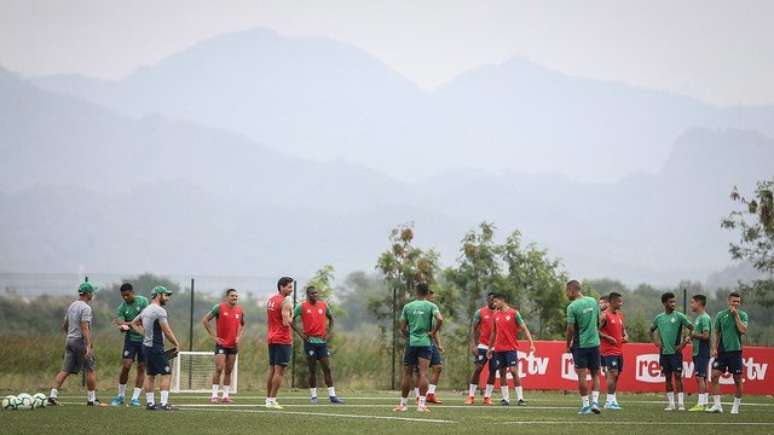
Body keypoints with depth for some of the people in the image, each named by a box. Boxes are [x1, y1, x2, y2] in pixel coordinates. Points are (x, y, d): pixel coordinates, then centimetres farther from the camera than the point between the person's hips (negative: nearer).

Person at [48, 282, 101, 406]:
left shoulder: (72, 306, 14)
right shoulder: (85, 308, -12)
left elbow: (65, 325, 21)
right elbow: (85, 328, -21)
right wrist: (89, 346, -25)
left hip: (69, 340, 8)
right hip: (80, 341, -8)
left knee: (65, 370, 5)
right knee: (90, 369, 2)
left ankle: (52, 395, -4)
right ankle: (91, 398, 5)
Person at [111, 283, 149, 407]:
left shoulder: (143, 301, -5)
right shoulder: (122, 307, -1)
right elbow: (121, 326, -7)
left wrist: (128, 323, -17)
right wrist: (123, 327, -31)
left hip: (144, 339, 0)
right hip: (130, 339, 0)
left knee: (141, 368, 1)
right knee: (126, 366, -10)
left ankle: (135, 398, 6)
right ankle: (121, 396, 3)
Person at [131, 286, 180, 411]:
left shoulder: (146, 310, 13)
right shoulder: (159, 310, -15)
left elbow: (134, 323, 26)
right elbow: (167, 331, -18)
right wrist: (176, 344, -6)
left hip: (146, 345, 9)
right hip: (156, 346, -9)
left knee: (150, 375, 12)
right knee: (167, 374, -7)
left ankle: (150, 402, 14)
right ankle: (164, 403, -13)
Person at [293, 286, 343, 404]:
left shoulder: (324, 305, 8)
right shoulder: (302, 307, -2)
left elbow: (331, 318, 22)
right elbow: (291, 319, 1)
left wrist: (329, 332, 10)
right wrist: (299, 333, -6)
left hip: (322, 341, 3)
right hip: (310, 341, -3)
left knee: (327, 369, 0)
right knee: (312, 370, 0)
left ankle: (332, 396, 0)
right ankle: (314, 396, 6)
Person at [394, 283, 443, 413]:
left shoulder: (408, 307, 6)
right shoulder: (431, 306, 0)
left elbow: (403, 328, 7)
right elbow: (440, 319, -17)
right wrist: (433, 332, -4)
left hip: (411, 343, 2)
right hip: (426, 343, -2)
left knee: (407, 374, 10)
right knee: (423, 374, -7)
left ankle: (403, 404, 16)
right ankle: (421, 404, -16)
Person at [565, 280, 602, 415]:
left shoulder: (572, 307, -12)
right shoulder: (593, 302, 4)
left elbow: (570, 329, -12)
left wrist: (568, 345, 0)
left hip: (580, 344, -5)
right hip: (594, 343, 5)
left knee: (582, 376, 2)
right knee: (595, 374, 13)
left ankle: (585, 405, 3)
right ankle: (595, 401, -1)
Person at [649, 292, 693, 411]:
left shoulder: (679, 316, -3)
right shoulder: (659, 318, 8)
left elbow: (691, 329, -3)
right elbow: (651, 331, 22)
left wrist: (683, 344, -6)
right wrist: (655, 342, 7)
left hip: (675, 352, -4)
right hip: (664, 352, 4)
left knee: (677, 377, -7)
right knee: (667, 378, 6)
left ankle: (681, 403, -6)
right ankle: (671, 403, 11)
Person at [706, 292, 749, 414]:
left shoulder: (743, 315, 1)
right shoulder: (721, 315, 6)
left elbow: (743, 330, -15)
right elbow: (716, 333, 11)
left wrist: (736, 315, -13)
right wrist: (714, 348, 1)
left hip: (735, 350, -2)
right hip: (722, 351, 2)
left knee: (737, 379, 2)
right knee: (714, 375, -9)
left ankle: (736, 406, 14)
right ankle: (717, 404, -5)